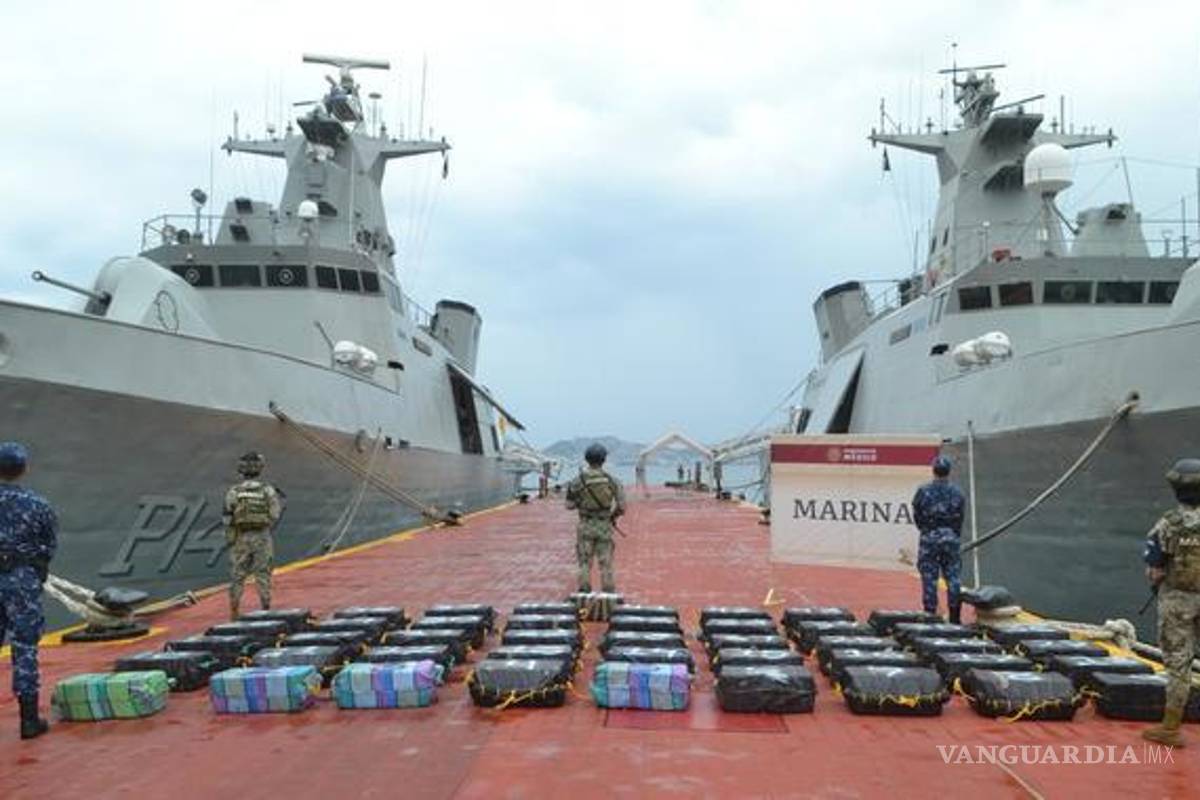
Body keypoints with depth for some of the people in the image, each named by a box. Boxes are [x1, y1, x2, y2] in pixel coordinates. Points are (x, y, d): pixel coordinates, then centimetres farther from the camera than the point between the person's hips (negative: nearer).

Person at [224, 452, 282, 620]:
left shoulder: (234, 491, -7)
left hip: (240, 538, 0)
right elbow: (275, 514, -7)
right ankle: (266, 610, 11)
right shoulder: (267, 490, -8)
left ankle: (234, 612, 15)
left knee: (237, 575, 10)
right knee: (263, 574, 8)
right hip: (262, 537, 0)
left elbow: (228, 517, -5)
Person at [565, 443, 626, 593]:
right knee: (606, 563, 9)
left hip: (586, 526, -1)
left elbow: (570, 505, -2)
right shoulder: (612, 481, -5)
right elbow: (621, 506, -5)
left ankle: (584, 595, 8)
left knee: (585, 563, 8)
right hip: (605, 526, 1)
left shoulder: (578, 481, -8)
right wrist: (613, 516, 14)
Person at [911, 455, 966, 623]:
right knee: (953, 578, 8)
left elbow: (917, 518, 0)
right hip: (951, 538, 2)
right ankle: (955, 617, 10)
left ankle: (930, 615, 4)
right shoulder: (957, 493, -1)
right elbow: (960, 519, 5)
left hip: (929, 539, -2)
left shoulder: (923, 492, -7)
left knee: (929, 579, 2)